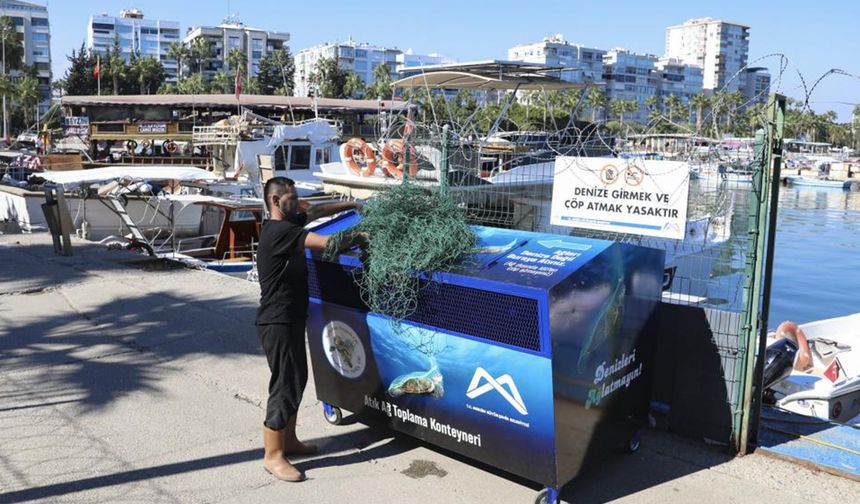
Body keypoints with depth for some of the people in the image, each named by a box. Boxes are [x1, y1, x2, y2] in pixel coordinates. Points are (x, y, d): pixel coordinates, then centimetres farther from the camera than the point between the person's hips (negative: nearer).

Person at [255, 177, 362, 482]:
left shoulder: (286, 224, 10)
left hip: (290, 319, 10)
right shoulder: (280, 231, -20)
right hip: (278, 322, -10)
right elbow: (326, 242, -26)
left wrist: (353, 205, 11)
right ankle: (272, 455, 5)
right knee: (285, 385, -5)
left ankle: (288, 440, 30)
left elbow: (317, 212, 21)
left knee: (297, 379, 17)